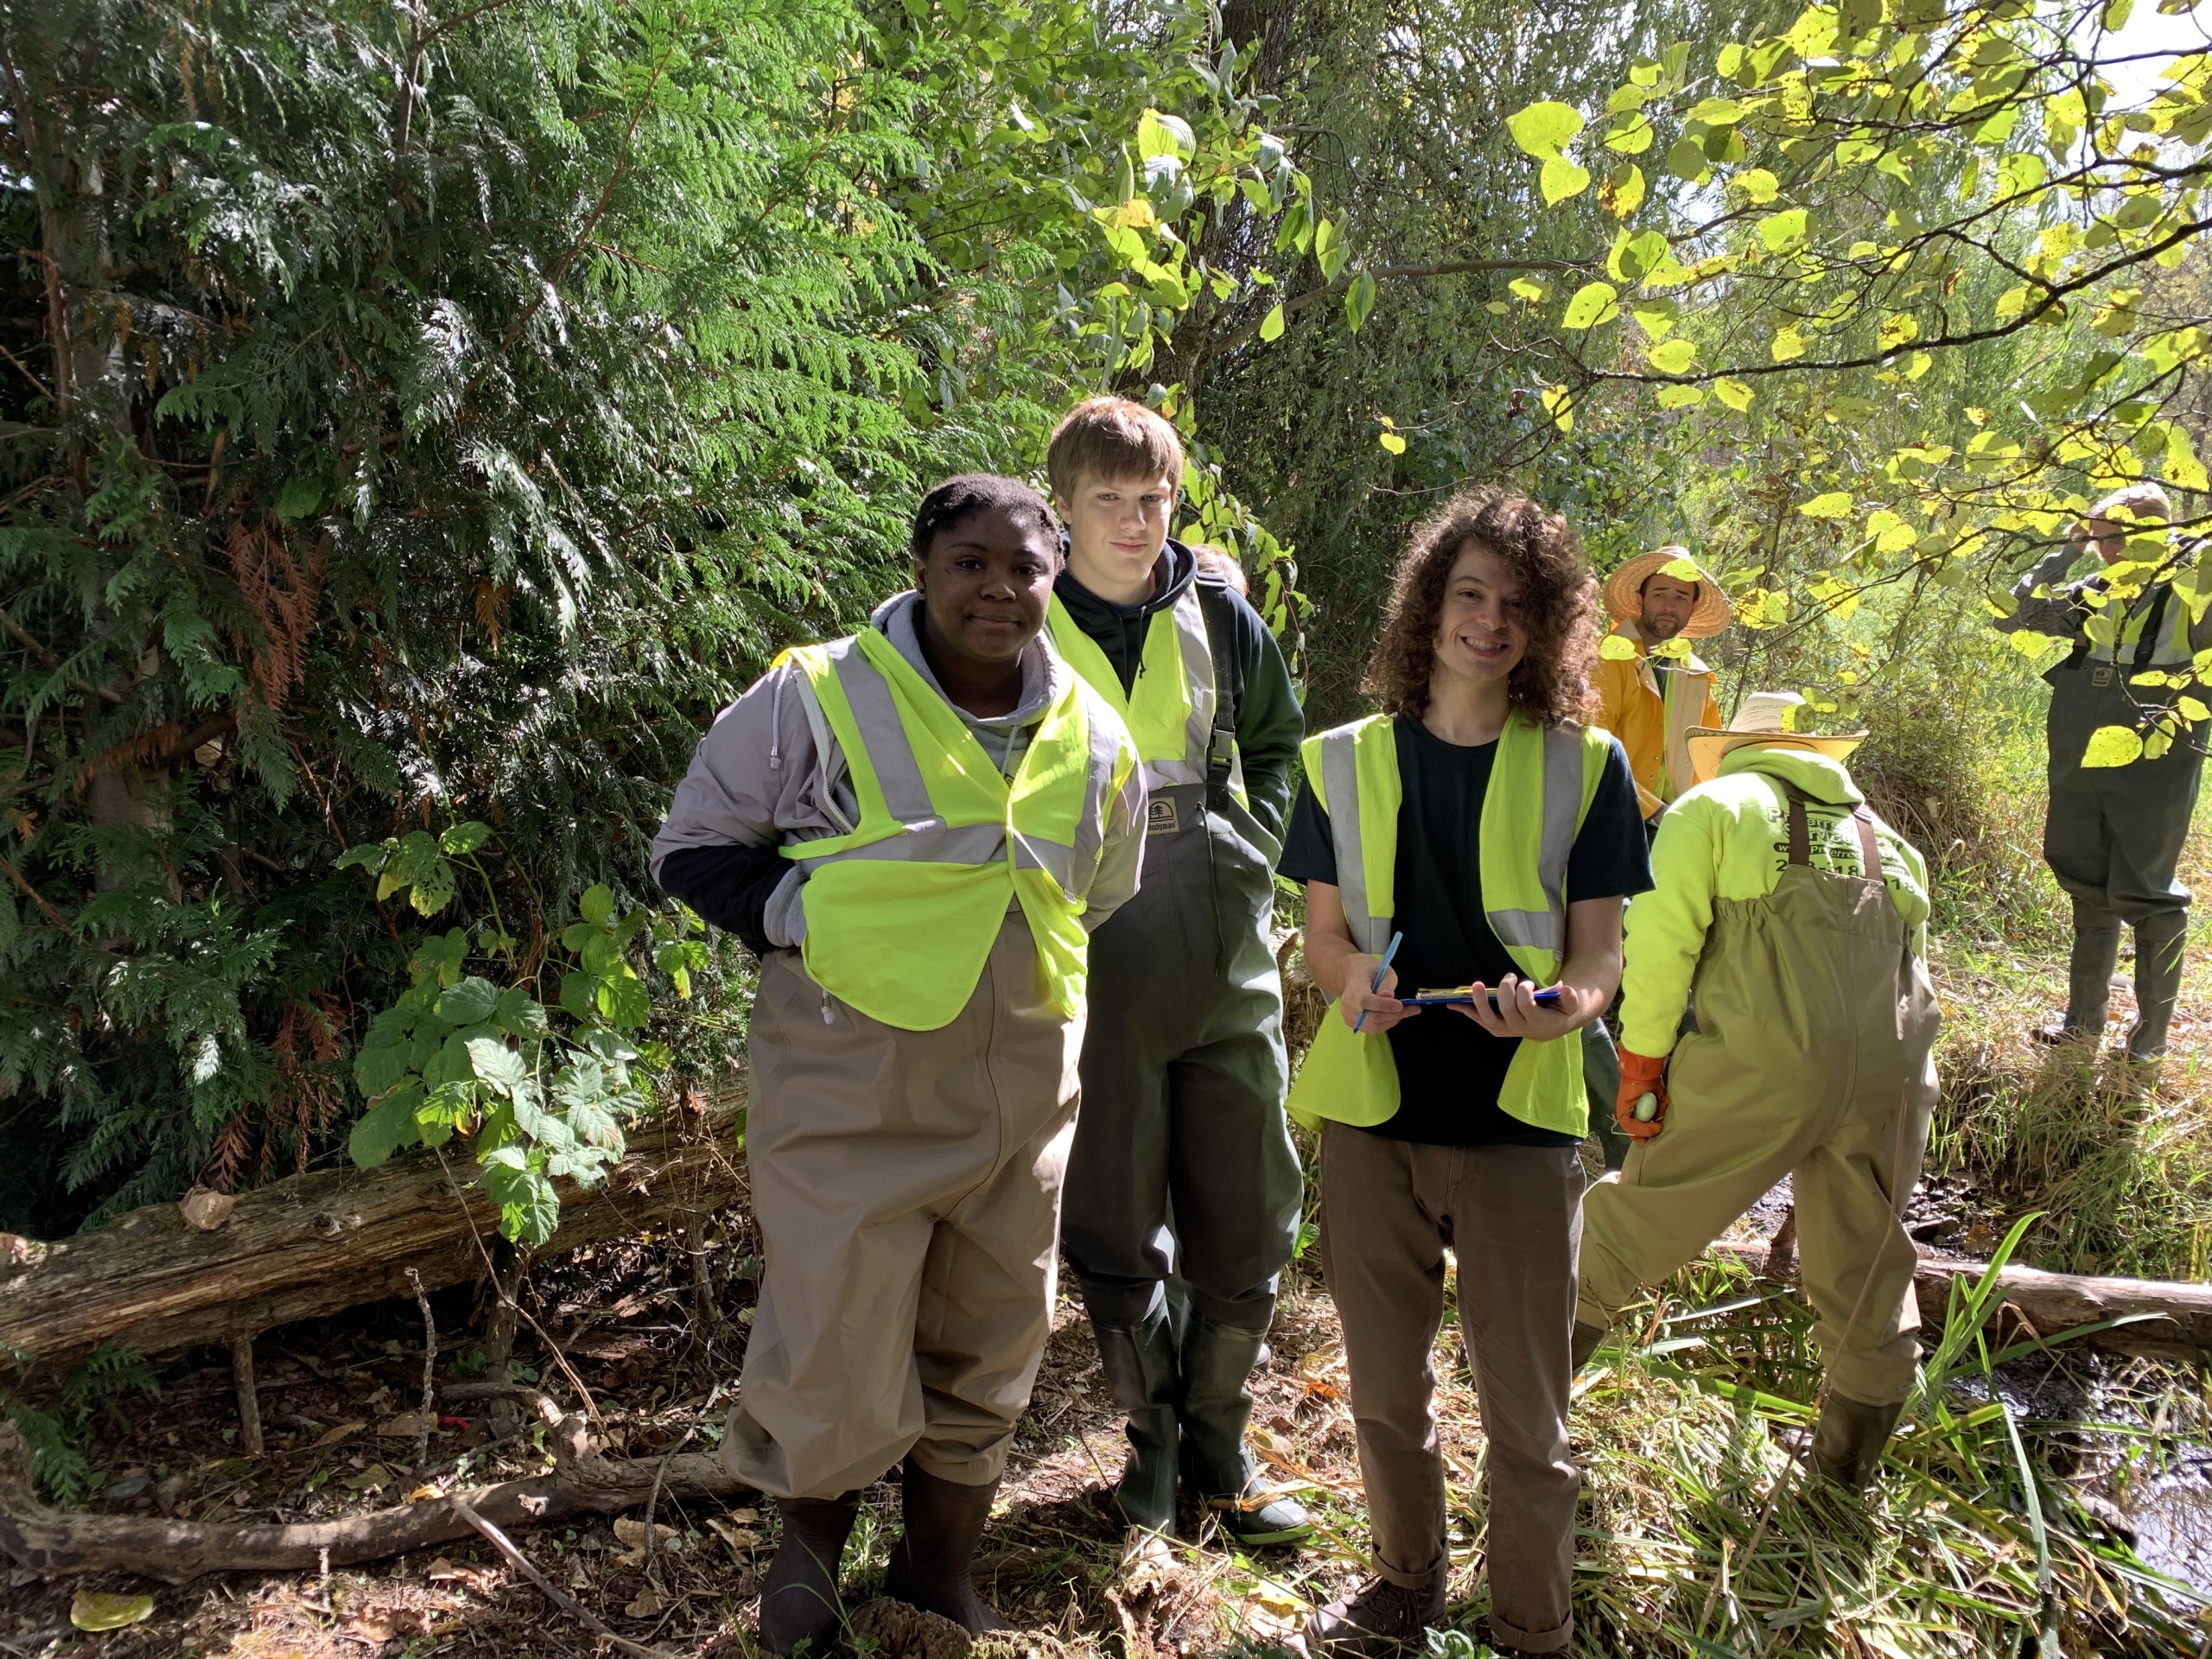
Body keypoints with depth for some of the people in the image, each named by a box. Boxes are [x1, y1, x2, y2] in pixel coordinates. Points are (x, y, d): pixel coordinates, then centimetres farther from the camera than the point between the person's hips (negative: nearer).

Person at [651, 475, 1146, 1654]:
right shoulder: (816, 696, -9)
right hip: (850, 1097, -4)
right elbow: (692, 847, -2)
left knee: (986, 1358, 16)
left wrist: (1032, 1011, 12)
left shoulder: (1097, 743, 5)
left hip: (1023, 1099, 5)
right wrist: (803, 918, -14)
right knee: (837, 1376, -2)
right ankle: (809, 1539, 33)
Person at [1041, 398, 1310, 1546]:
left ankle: (1218, 1442, 28)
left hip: (1226, 958, 2)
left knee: (1248, 1220, 8)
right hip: (1089, 966, -2)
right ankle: (1153, 1432, 30)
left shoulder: (1219, 617, 5)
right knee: (1114, 1229, 7)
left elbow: (1277, 741, 19)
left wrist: (1254, 848, 5)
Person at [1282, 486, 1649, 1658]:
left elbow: (1600, 951, 1)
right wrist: (1351, 975, -16)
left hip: (1519, 1120, -2)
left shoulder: (1584, 768, 0)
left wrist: (1560, 1007, -22)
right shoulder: (1345, 763, 4)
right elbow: (1323, 935, 7)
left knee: (1525, 1412, 7)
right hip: (1373, 1118, 2)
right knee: (1384, 1394, 16)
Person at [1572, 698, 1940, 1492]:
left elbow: (1661, 939, -5)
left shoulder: (1712, 807, 9)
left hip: (1760, 1069, -4)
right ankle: (1852, 1454, 34)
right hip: (1892, 1079, 5)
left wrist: (1641, 1065, 1)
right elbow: (1914, 964, 23)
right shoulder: (1885, 836, 26)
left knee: (1643, 1212, 12)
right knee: (1864, 1260, 20)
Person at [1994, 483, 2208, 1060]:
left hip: (2153, 775, -5)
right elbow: (2011, 617, 9)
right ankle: (2085, 1017, 26)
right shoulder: (2097, 598, 8)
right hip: (2082, 774, 5)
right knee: (2089, 893, 14)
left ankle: (2152, 1030, 16)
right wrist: (2065, 554, 3)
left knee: (2145, 896, 1)